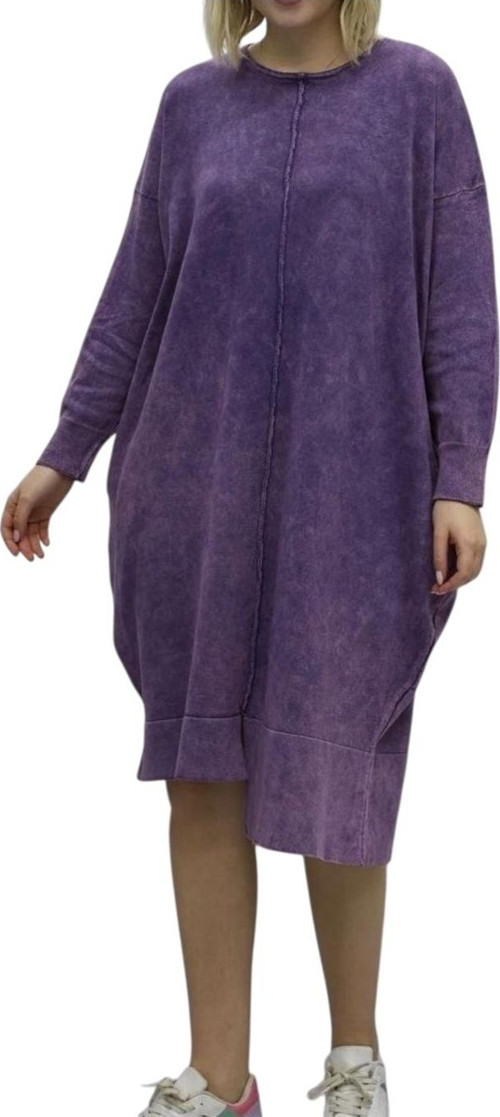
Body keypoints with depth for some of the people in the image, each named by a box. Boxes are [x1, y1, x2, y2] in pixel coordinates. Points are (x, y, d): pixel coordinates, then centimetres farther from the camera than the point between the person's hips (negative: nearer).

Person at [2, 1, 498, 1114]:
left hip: (353, 493, -3)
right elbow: (136, 291, 11)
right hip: (196, 489, 3)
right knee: (203, 773, 3)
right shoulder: (194, 102, 8)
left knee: (336, 773, 5)